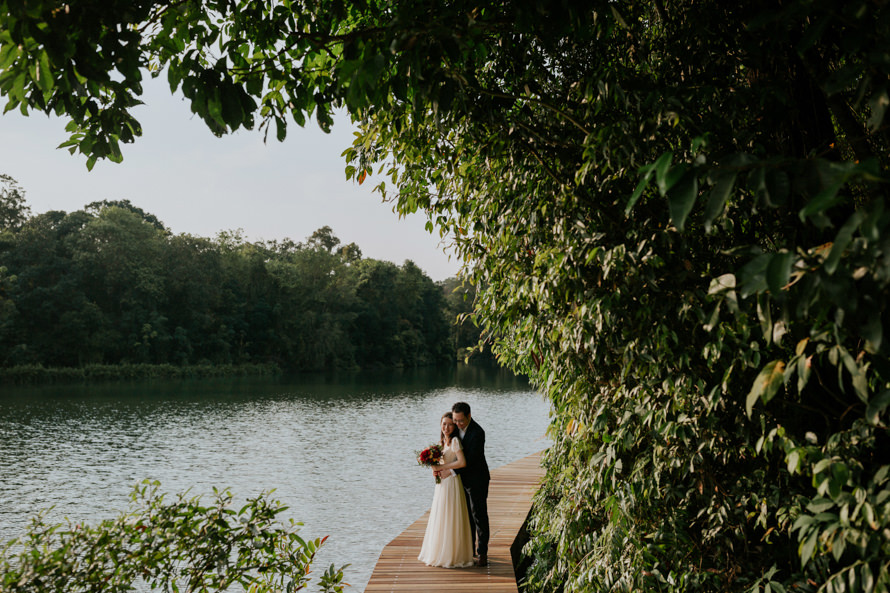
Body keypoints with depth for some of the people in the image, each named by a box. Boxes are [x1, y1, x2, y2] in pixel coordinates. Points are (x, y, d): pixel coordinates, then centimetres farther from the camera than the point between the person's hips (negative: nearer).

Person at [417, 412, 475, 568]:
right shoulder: (442, 441, 11)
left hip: (452, 483, -8)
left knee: (450, 519, -2)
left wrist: (442, 467, -17)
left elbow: (462, 462, -23)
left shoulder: (455, 441, -14)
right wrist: (436, 470, 1)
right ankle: (440, 553, 24)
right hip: (441, 484, 8)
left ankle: (452, 556, 8)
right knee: (439, 518, 13)